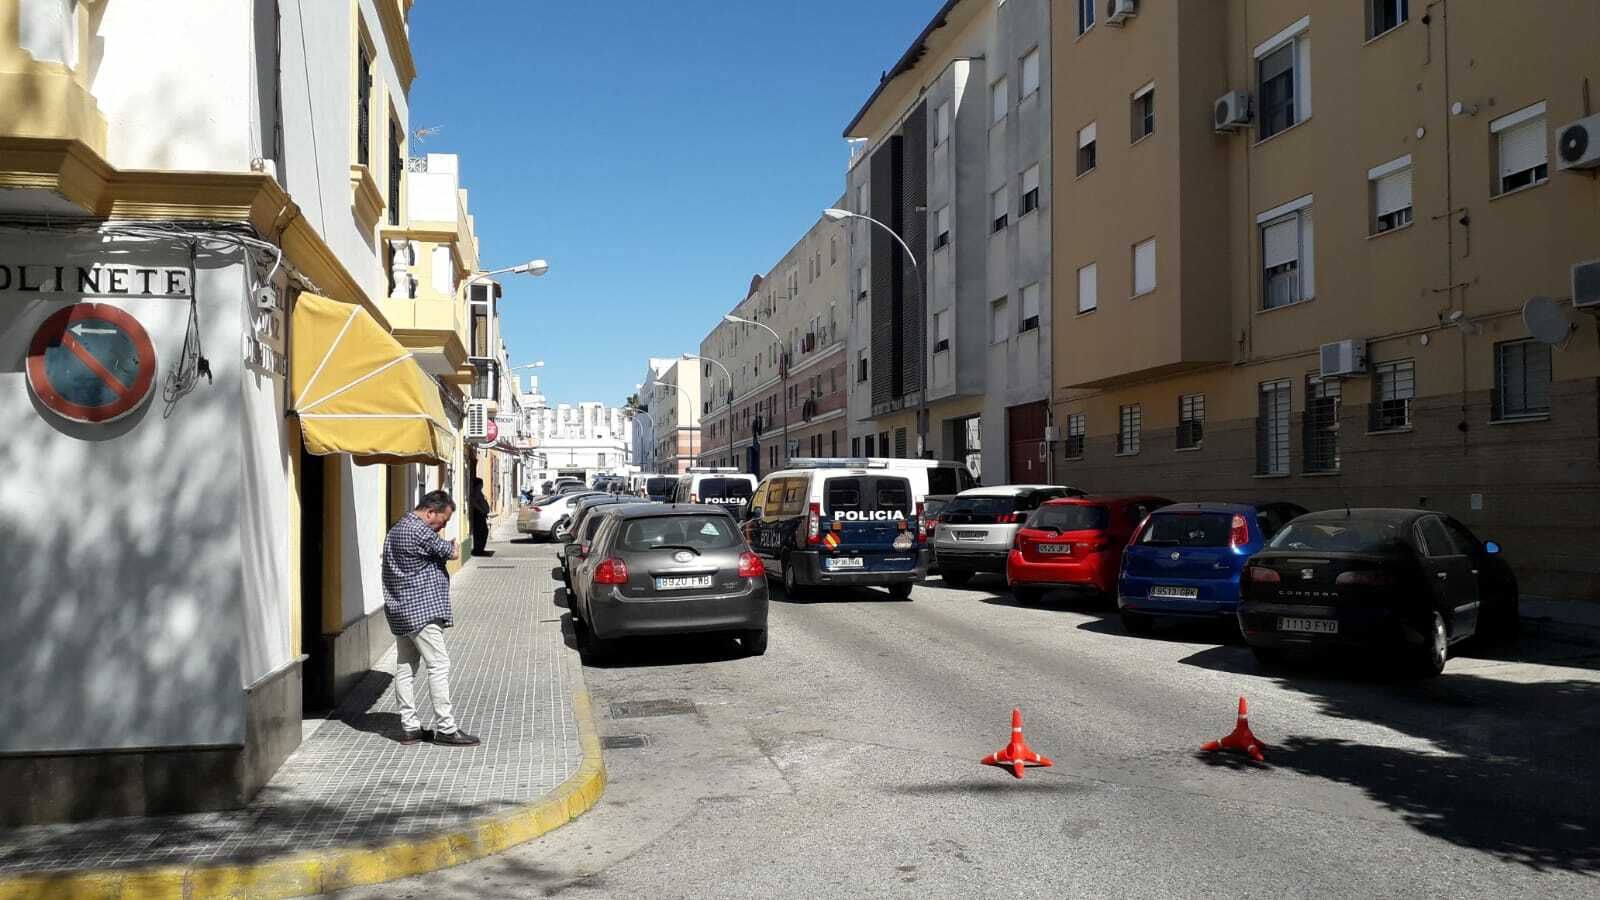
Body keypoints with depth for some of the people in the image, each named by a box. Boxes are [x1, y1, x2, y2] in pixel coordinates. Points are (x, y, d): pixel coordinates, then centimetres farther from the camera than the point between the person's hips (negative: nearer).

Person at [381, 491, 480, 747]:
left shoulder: (396, 530, 16)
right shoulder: (420, 532, -16)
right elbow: (451, 552, -9)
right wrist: (450, 546, 12)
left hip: (399, 611, 10)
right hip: (421, 611, -10)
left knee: (405, 667, 10)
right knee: (439, 665, -7)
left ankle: (409, 727, 14)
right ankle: (446, 728, -6)